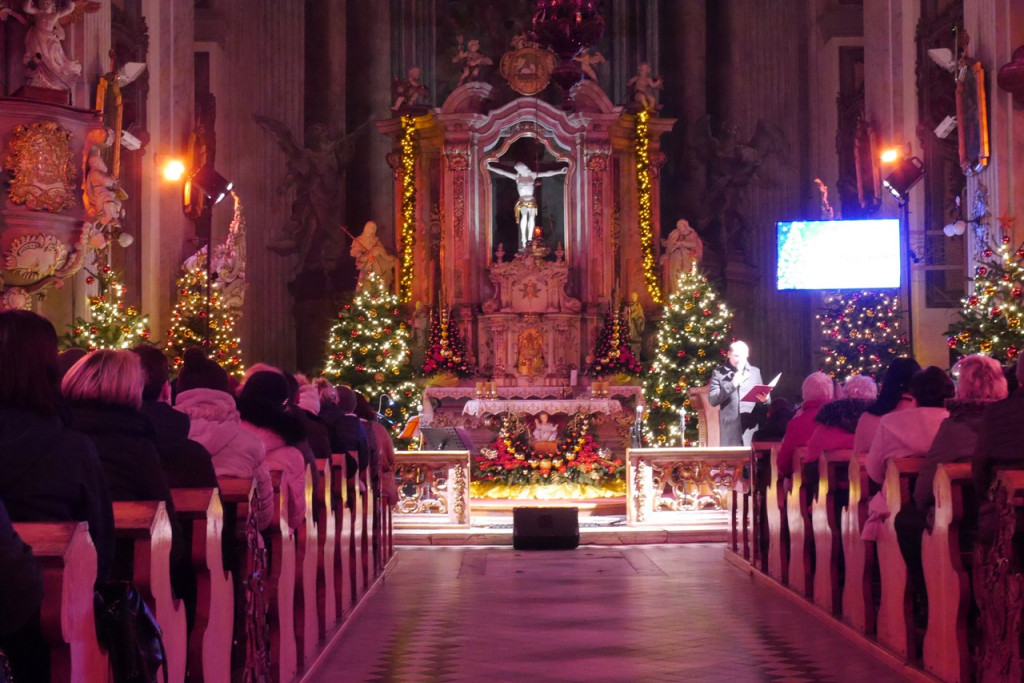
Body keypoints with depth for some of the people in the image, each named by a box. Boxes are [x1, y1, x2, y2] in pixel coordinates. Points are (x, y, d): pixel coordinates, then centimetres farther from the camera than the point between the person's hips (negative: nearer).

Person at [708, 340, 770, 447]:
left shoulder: (755, 372, 17)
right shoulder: (718, 373, 7)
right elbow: (712, 399, -4)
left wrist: (764, 400, -5)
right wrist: (732, 384, -11)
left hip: (751, 429, 2)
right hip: (730, 431, -2)